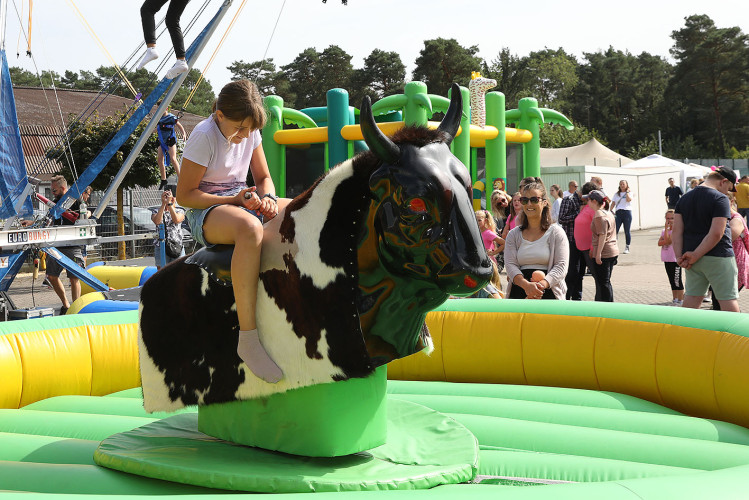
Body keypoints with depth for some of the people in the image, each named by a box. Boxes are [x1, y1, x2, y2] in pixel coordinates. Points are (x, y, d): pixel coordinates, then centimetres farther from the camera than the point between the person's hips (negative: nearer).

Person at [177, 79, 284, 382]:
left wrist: (267, 198, -8)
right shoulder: (204, 136, -14)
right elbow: (184, 195, -13)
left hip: (242, 204, 8)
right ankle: (247, 339, -43)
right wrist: (234, 200, -21)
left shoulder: (250, 131, 7)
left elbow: (263, 177, 16)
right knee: (250, 228, -42)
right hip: (206, 213, -8)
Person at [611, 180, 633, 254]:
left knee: (627, 231, 2)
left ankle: (627, 248, 9)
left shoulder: (629, 193, 8)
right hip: (618, 213, 2)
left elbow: (629, 199, -13)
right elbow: (613, 203, 12)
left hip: (627, 212, -2)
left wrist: (627, 192, -3)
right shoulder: (617, 194, 18)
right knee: (615, 230, -11)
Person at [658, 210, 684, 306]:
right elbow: (659, 243, 1)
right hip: (667, 259, 8)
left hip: (675, 259, -8)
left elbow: (668, 240, -19)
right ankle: (674, 299, 23)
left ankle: (680, 300, 0)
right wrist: (666, 241, -17)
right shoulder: (664, 231, 12)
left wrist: (666, 228, -15)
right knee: (672, 280, 14)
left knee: (677, 280, -5)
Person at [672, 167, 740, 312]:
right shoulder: (720, 199, -11)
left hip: (692, 258, 6)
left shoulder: (684, 199, 10)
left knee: (692, 298, 13)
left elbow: (676, 231, 3)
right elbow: (716, 233, -20)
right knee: (728, 299, 0)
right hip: (718, 257, -6)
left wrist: (679, 256, -2)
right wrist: (695, 255, -16)